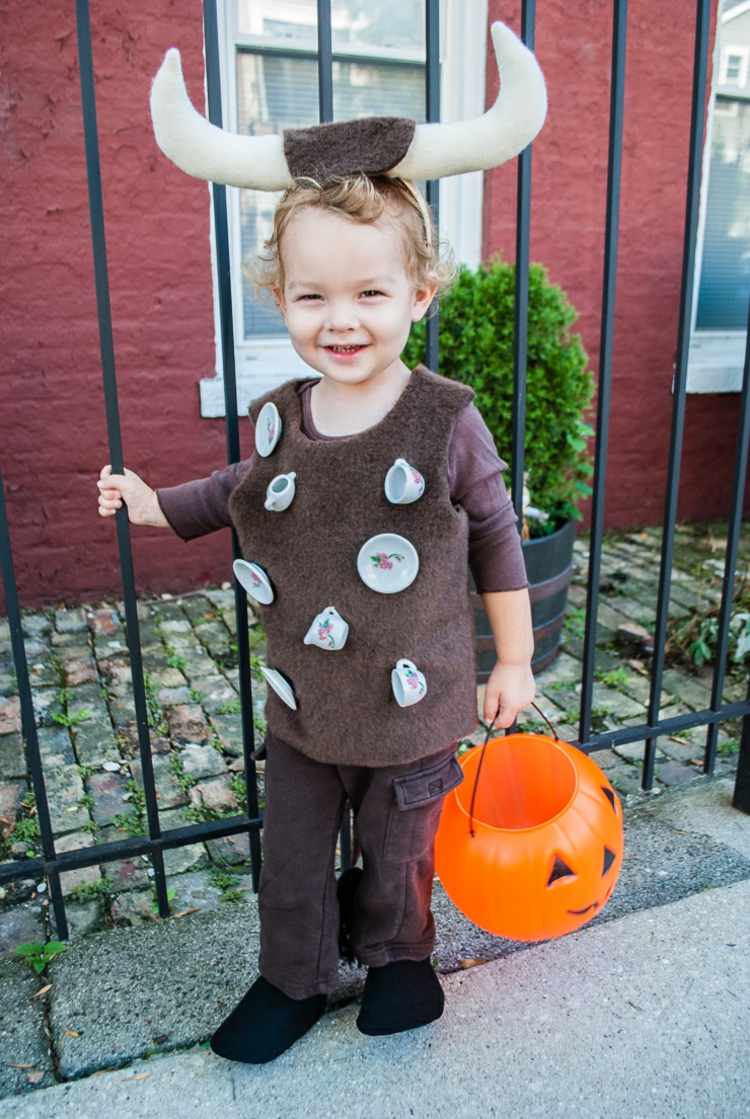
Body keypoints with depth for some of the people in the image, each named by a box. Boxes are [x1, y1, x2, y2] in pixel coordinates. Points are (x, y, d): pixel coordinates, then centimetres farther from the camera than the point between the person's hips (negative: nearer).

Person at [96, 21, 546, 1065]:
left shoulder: (447, 419, -17)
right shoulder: (275, 419, -8)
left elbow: (496, 536, -6)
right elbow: (242, 495, 13)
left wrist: (514, 662, -1)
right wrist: (157, 505, -1)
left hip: (414, 704, -3)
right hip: (303, 705, 3)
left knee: (398, 849, 21)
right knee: (292, 854, 20)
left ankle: (395, 952, 53)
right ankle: (293, 979, 48)